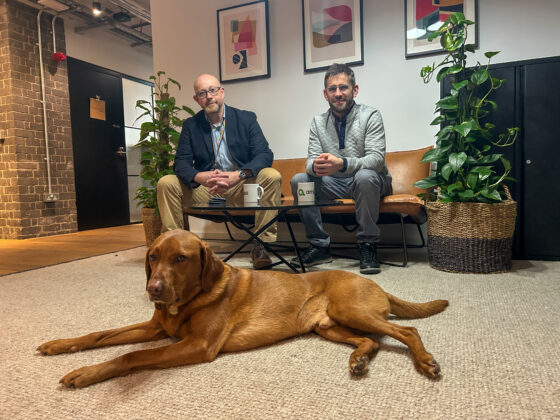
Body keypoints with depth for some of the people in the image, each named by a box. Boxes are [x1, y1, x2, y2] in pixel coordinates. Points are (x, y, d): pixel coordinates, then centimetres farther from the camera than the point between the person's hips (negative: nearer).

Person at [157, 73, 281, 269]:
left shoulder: (246, 118, 1)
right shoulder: (190, 125, 6)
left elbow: (264, 154, -10)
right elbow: (181, 163, -3)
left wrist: (238, 175, -30)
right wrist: (200, 177, -28)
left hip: (242, 186, -1)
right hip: (205, 188, 2)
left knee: (272, 177, -28)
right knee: (166, 183, -18)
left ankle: (261, 244, -23)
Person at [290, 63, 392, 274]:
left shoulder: (370, 116, -9)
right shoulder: (318, 122, 4)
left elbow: (377, 158, -21)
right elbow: (311, 160, -3)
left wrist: (342, 164, -40)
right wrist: (316, 166, -31)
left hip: (370, 182, -4)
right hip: (335, 185, 4)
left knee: (364, 177, -37)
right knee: (298, 180, -16)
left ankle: (368, 245, -22)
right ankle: (320, 245, -10)